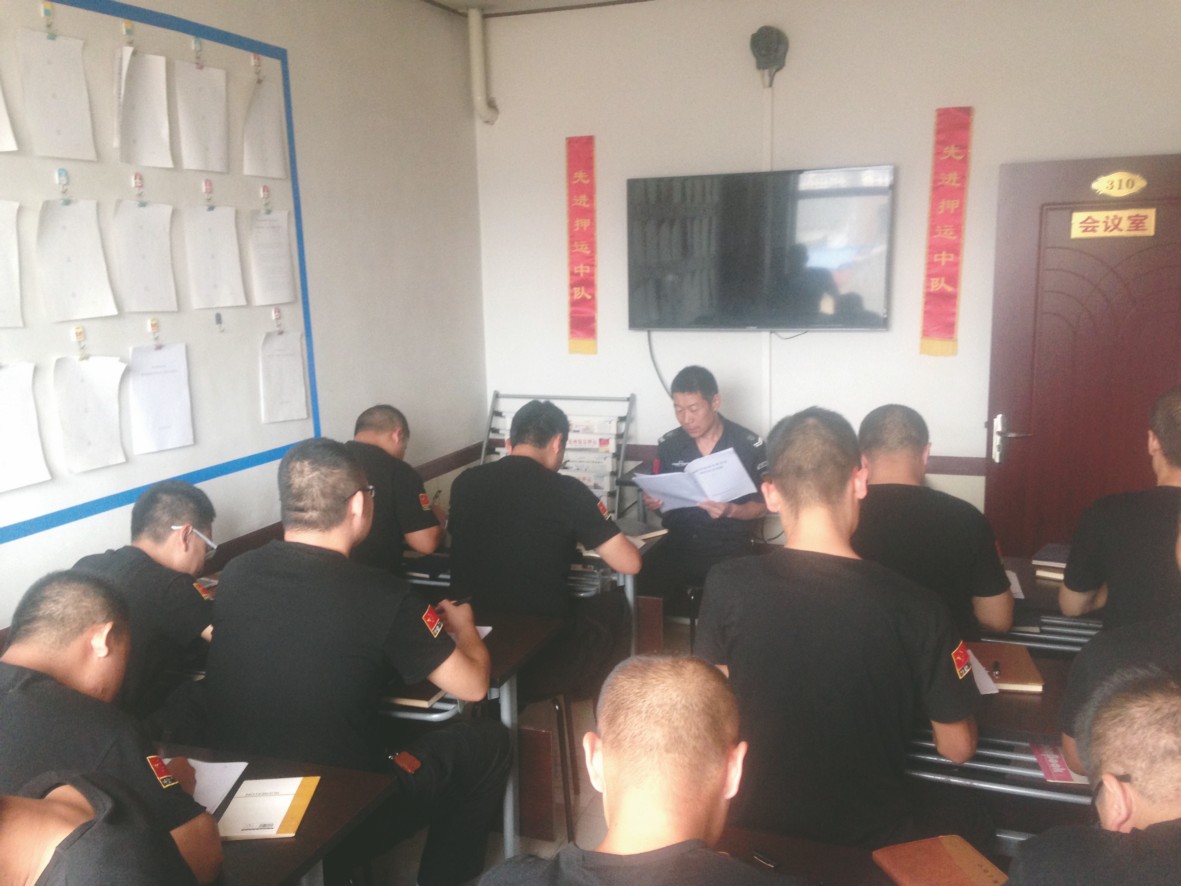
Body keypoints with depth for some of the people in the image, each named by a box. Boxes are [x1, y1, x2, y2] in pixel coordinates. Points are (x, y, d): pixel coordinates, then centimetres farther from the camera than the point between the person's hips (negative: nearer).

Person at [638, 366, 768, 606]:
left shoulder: (750, 446, -5)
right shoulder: (668, 444, 3)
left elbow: (763, 505, 2)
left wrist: (731, 510, -17)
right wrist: (653, 503, -9)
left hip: (729, 548, -3)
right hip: (678, 543, 3)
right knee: (642, 585, -20)